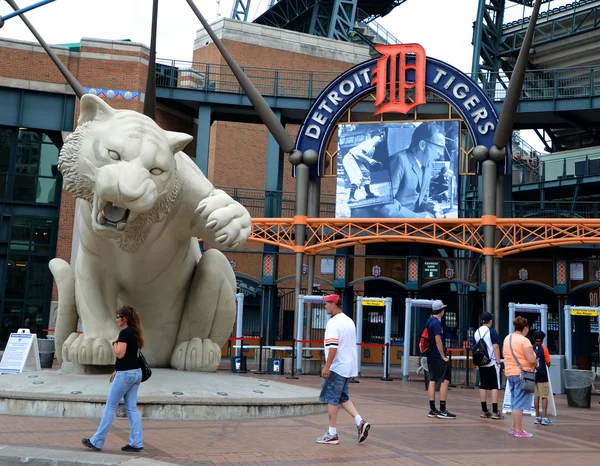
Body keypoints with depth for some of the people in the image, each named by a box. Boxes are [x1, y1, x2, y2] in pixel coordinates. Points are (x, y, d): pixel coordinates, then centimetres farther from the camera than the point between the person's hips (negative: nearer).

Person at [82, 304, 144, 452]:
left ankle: (97, 442, 9)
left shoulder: (124, 333, -16)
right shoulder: (134, 333, 13)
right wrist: (117, 371, 22)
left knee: (110, 407, 1)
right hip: (136, 373, 9)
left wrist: (114, 342, -7)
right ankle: (136, 442, 7)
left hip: (126, 374, -9)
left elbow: (120, 354, -23)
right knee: (132, 408, 9)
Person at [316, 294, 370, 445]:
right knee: (343, 397, 18)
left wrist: (327, 366, -22)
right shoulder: (349, 321, 14)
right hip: (349, 366, 9)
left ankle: (332, 434, 4)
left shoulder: (333, 322, -15)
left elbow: (333, 347, -24)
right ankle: (360, 422, 6)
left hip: (337, 367, -9)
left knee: (331, 399, 0)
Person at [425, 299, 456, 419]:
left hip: (430, 356, 9)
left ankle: (432, 410, 13)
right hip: (438, 357, -9)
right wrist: (443, 357, -14)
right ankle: (442, 410, -3)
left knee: (432, 381, 10)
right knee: (445, 381, -3)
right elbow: (438, 341, -21)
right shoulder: (436, 323, -16)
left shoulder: (429, 321, 12)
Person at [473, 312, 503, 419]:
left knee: (483, 386, 8)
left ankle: (484, 411, 12)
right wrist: (498, 362, -9)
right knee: (494, 387, -2)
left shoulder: (476, 332, 8)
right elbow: (495, 347, -13)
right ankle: (495, 412, -4)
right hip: (492, 363, -5)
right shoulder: (492, 331, -9)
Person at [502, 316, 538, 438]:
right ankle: (519, 431, 2)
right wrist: (535, 364, -2)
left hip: (509, 373, 8)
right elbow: (532, 359, -21)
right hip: (522, 374, -8)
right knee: (519, 403, -2)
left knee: (514, 402, 19)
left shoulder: (507, 338, 9)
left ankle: (514, 427, 26)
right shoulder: (524, 340, -16)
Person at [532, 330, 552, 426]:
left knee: (536, 396, 10)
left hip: (533, 375, 4)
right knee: (545, 396, 1)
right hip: (542, 376, -4)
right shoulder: (544, 349, -9)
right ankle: (544, 418, -2)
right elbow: (548, 364, -7)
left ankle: (537, 417, 13)